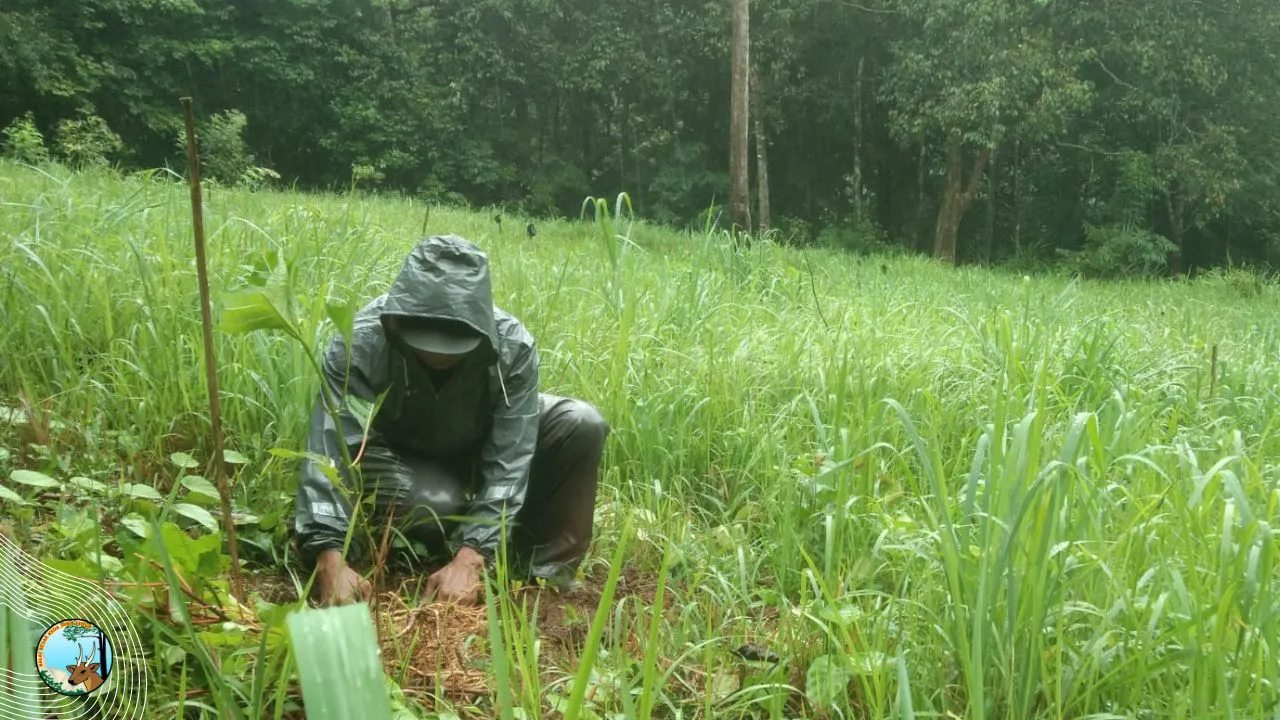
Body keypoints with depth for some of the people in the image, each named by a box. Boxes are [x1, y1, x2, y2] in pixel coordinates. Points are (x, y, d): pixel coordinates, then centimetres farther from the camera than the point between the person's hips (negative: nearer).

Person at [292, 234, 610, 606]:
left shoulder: (513, 346, -32)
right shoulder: (359, 342, -34)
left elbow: (507, 462, -32)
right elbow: (329, 451, -37)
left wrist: (470, 558, -43)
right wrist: (330, 555, -51)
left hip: (484, 448, 2)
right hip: (400, 459, -1)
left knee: (582, 425, -25)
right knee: (436, 504, -37)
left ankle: (541, 570, -11)